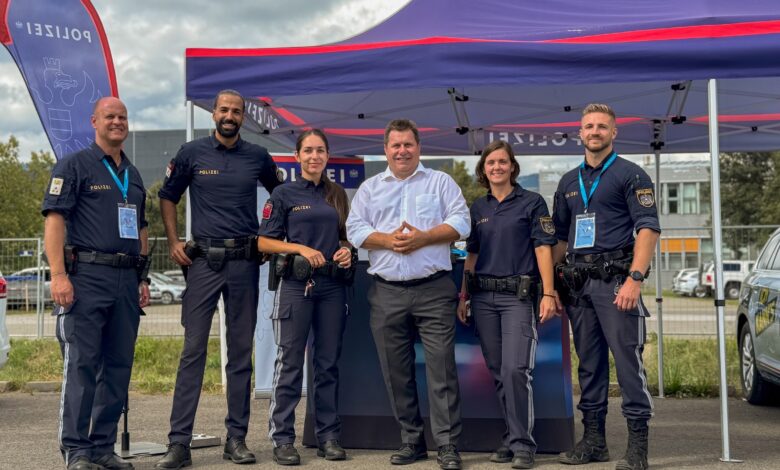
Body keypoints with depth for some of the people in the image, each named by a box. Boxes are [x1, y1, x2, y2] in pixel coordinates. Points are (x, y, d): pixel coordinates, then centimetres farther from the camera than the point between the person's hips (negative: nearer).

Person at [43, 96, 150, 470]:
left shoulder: (133, 175, 21)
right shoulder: (74, 165, 1)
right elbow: (54, 219, -8)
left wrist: (143, 278, 15)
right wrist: (59, 275, -17)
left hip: (126, 281, 6)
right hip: (86, 276, -6)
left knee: (118, 366, 6)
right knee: (81, 364, -7)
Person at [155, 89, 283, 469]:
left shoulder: (258, 157, 8)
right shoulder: (192, 153, 4)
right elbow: (168, 196, 13)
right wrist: (173, 242, 3)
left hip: (245, 262, 2)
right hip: (203, 260, -2)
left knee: (241, 351, 6)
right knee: (193, 349, -6)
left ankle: (236, 438, 13)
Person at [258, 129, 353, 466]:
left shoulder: (337, 194, 14)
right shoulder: (284, 194, 2)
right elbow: (264, 242, -1)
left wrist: (347, 250, -1)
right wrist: (302, 249, -14)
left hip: (332, 285, 4)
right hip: (296, 284, -4)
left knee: (328, 363, 7)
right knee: (289, 362, -1)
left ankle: (329, 437, 15)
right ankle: (282, 439, 5)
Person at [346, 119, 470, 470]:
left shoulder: (440, 182, 8)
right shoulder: (370, 188, 14)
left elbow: (460, 224, -1)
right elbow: (355, 230, 4)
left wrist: (422, 238, -13)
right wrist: (389, 240, -11)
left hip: (434, 289, -3)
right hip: (387, 292, 3)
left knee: (441, 367, -6)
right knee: (396, 371, 8)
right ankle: (411, 440, 20)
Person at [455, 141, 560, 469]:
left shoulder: (532, 203, 1)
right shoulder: (478, 208, 14)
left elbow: (543, 249, -4)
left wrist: (548, 293, -12)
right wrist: (463, 297, 13)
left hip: (519, 295, -5)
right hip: (483, 297, 5)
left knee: (516, 370, -14)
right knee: (498, 373, 7)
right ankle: (511, 438, 17)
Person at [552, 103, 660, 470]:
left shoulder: (630, 174, 1)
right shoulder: (569, 182, 18)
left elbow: (648, 228, -8)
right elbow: (559, 236, 22)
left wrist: (635, 279, -18)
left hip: (614, 279, -6)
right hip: (577, 282, 6)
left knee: (627, 359, -8)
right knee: (589, 362, 10)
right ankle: (593, 439, 17)